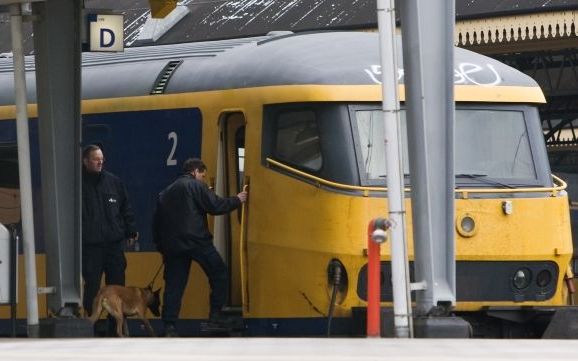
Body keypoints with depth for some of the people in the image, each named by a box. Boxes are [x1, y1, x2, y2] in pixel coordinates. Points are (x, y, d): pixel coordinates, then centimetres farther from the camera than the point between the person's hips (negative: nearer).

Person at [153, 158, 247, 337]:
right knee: (219, 274, 9)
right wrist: (237, 200, 6)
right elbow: (215, 206, -7)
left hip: (173, 245, 6)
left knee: (174, 285, 4)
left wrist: (161, 245, 23)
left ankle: (169, 326, -2)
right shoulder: (196, 186, 0)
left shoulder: (166, 193, 21)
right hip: (196, 241, -6)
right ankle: (216, 312, 3)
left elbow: (157, 222, 20)